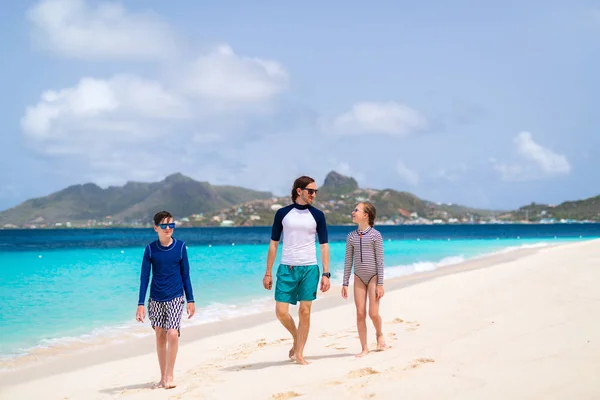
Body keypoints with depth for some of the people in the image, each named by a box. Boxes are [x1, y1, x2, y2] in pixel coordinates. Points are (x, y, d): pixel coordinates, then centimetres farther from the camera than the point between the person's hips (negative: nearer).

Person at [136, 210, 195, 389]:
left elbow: (185, 275, 3)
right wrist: (140, 304, -5)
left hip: (175, 298, -1)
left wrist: (190, 300, 4)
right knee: (160, 336, 8)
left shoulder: (180, 246, -3)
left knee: (172, 334, -16)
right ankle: (163, 377, 18)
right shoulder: (150, 249, -3)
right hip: (156, 300, 2)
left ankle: (169, 375, -5)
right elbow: (144, 277, -1)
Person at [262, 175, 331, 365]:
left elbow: (324, 246, 4)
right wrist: (268, 273, 5)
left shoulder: (317, 215, 4)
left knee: (305, 311, -2)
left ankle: (299, 353, 7)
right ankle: (296, 339, 23)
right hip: (286, 269, 0)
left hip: (309, 269, 0)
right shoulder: (282, 213, 3)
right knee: (281, 312, -5)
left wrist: (326, 274, -4)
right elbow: (273, 244, 7)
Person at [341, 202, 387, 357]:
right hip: (359, 278, 4)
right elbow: (348, 260, 7)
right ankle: (364, 348, 8)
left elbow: (380, 260, -8)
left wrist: (380, 284, -11)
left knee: (373, 313, -6)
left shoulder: (375, 235, -8)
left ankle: (379, 334, 26)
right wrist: (345, 283, 4)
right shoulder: (351, 236, 4)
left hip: (373, 277, -3)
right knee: (360, 314, 0)